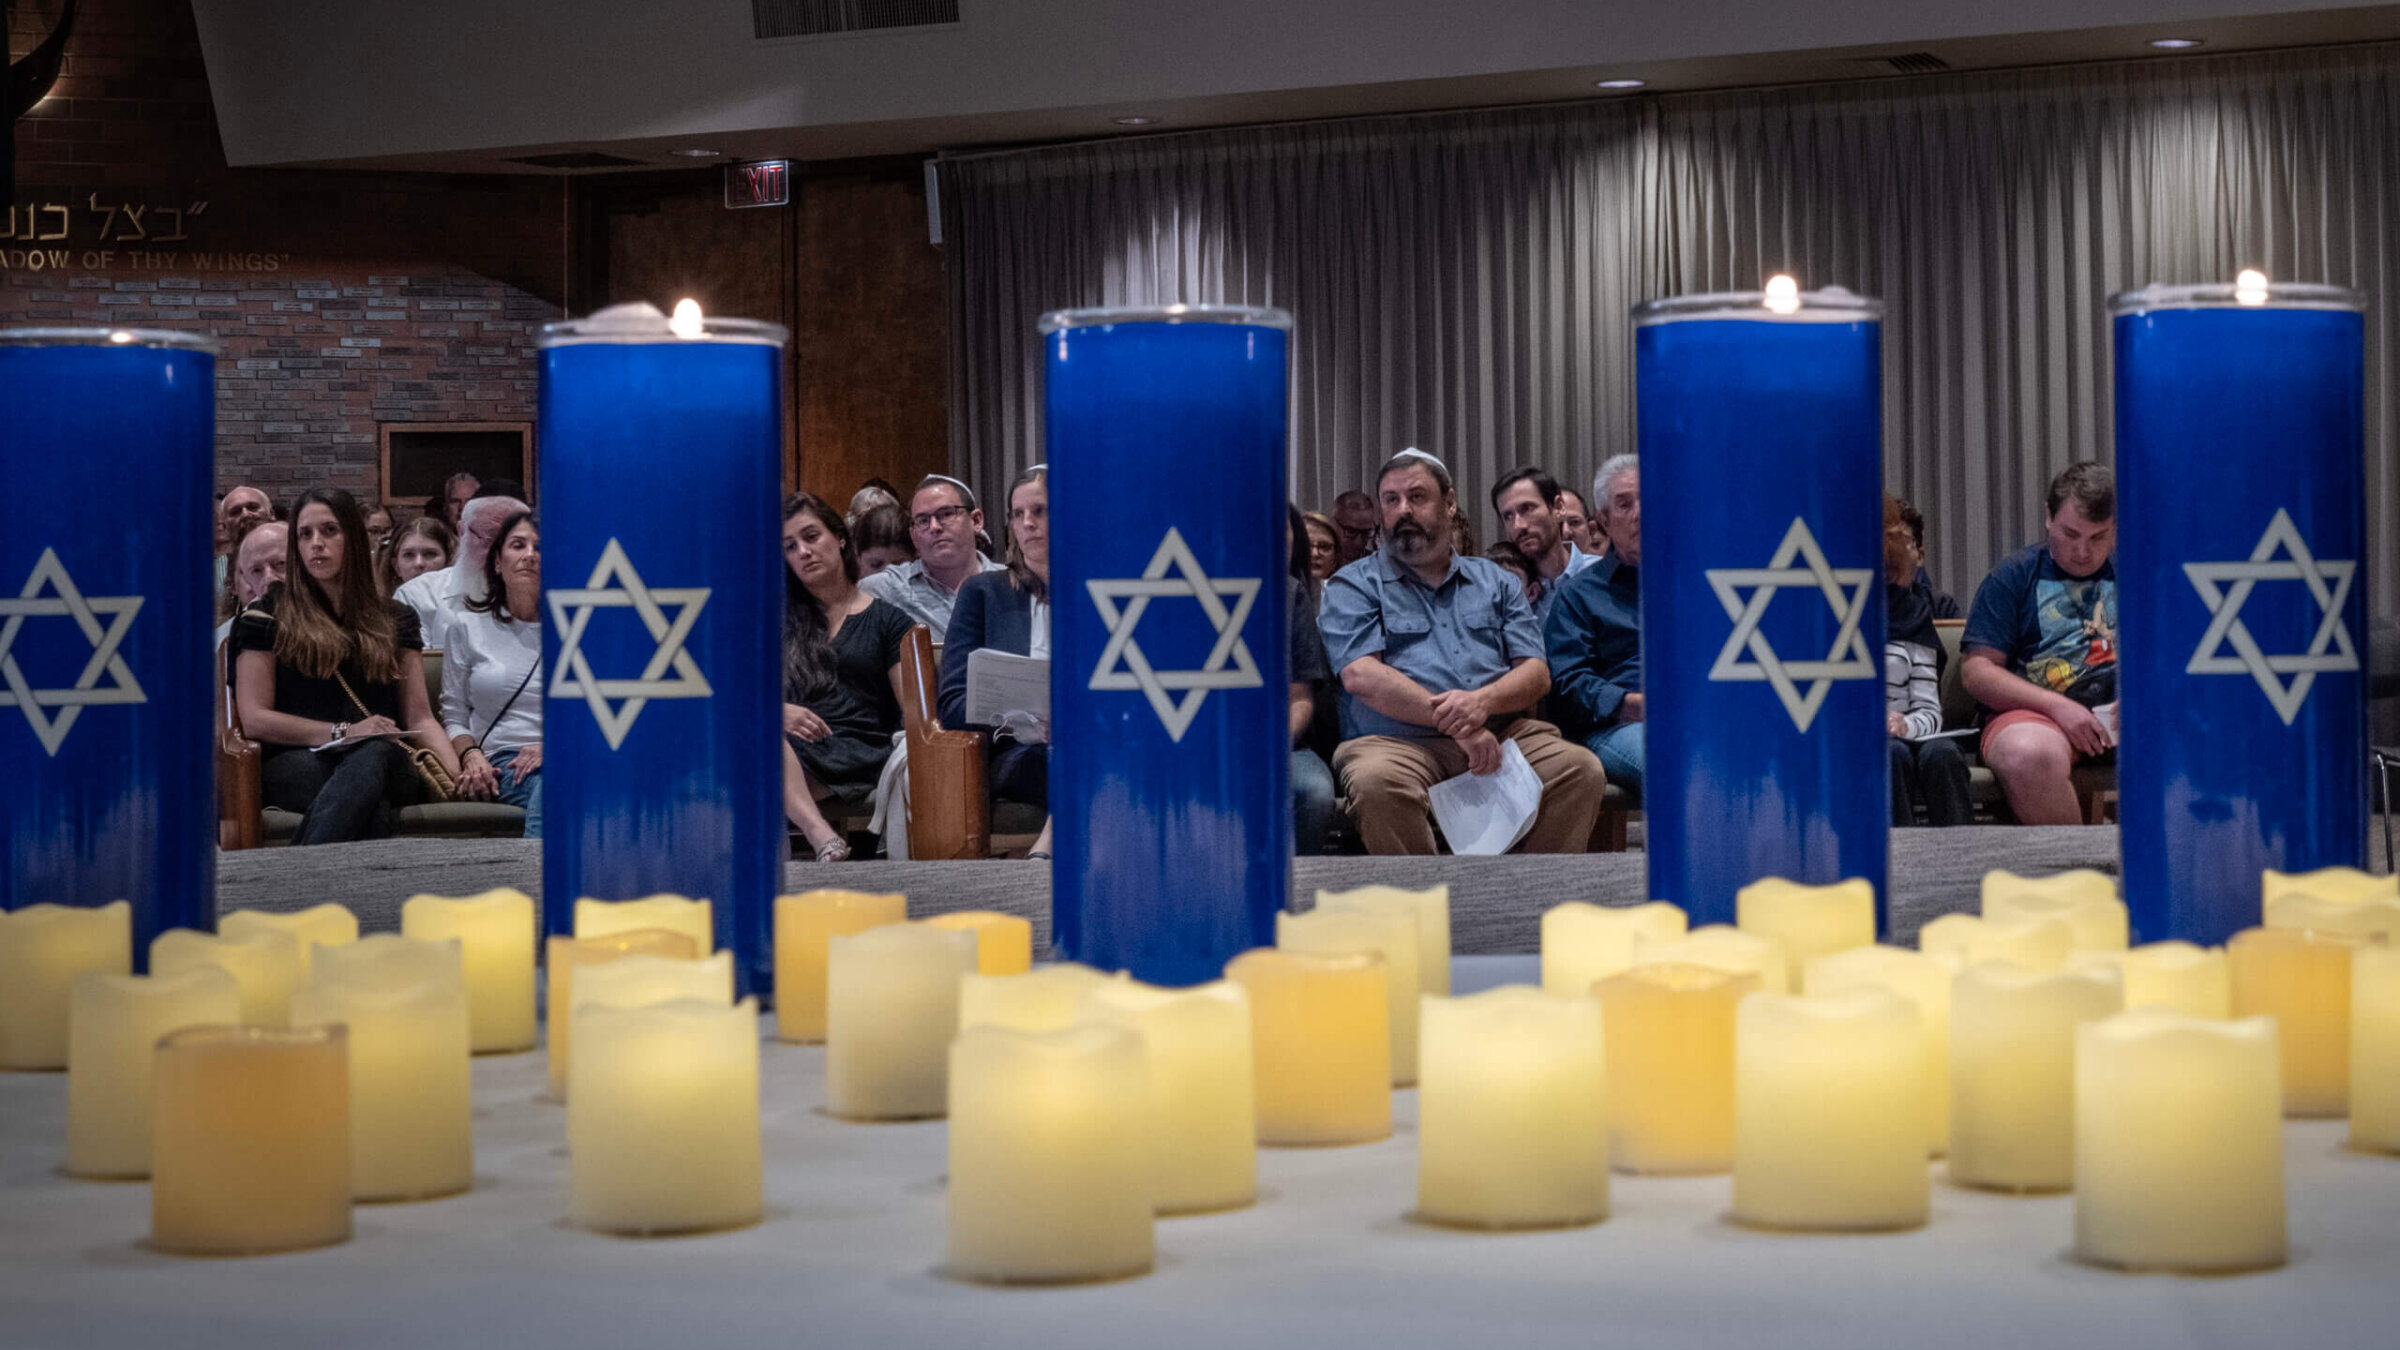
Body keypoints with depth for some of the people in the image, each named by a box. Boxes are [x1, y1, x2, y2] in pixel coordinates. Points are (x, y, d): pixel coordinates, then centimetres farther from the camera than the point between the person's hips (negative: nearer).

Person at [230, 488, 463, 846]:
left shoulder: (395, 619, 24)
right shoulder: (268, 616, 16)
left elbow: (420, 717, 16)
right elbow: (254, 719, 5)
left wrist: (457, 774, -4)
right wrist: (343, 733, -5)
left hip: (388, 762, 2)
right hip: (297, 760, -2)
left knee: (375, 754, -40)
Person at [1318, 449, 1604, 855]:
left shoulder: (1493, 581, 23)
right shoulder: (1353, 585, 12)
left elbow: (1536, 673, 12)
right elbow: (1361, 675, -5)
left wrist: (1482, 702, -12)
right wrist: (1456, 725, -15)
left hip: (1501, 735, 3)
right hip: (1397, 743, -3)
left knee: (1582, 769, -25)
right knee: (1375, 781, -38)